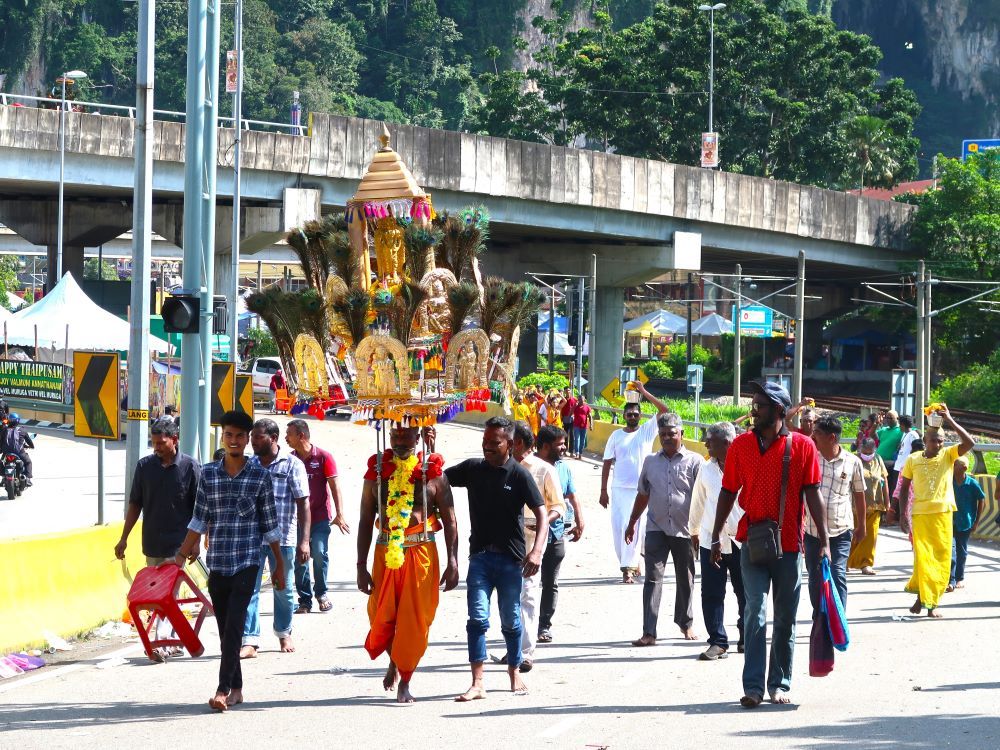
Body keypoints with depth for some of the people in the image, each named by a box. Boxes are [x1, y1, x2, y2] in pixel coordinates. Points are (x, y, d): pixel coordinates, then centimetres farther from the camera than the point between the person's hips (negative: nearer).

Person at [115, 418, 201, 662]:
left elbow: (198, 509, -1)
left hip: (177, 544, -4)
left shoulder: (190, 467, -4)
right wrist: (124, 538, 9)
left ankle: (161, 643, -17)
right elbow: (135, 504, 11)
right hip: (152, 543, 4)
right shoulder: (145, 466, 5)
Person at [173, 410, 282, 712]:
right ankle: (236, 689, 16)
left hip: (246, 562, -3)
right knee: (225, 629, 7)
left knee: (234, 626, -13)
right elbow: (198, 520, 10)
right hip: (216, 562, 3)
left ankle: (223, 690, -16)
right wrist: (182, 555, 6)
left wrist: (280, 564, 7)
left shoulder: (260, 476, 0)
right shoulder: (208, 474, 6)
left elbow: (270, 525, 4)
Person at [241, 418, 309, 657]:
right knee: (249, 588, -7)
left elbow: (303, 504, -6)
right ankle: (249, 641, -8)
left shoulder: (292, 465, -4)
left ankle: (284, 633, 32)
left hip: (283, 537, -2)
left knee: (284, 589, 12)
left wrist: (304, 541, -13)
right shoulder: (249, 465, 7)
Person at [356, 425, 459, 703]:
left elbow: (450, 520, 1)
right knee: (381, 617, 1)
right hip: (386, 552, 2)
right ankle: (394, 661, 32)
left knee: (415, 621, -1)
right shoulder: (376, 473, 5)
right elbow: (366, 521, 8)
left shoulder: (432, 473, 0)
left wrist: (453, 562, -6)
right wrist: (361, 566, 3)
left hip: (421, 553, -2)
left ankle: (404, 682, 11)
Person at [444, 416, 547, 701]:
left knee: (511, 621, 10)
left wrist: (536, 551, -23)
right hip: (480, 556, 2)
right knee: (478, 618, -9)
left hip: (510, 558, -2)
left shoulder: (519, 475, -6)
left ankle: (514, 672, 31)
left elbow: (541, 514, -10)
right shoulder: (473, 469, 5)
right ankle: (477, 683, -11)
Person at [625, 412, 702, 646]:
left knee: (685, 579, 12)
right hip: (656, 528, 2)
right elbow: (643, 495, 18)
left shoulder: (694, 461, -2)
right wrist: (632, 523, 19)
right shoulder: (651, 462, 9)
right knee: (653, 577, -8)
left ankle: (686, 622, 32)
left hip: (684, 530, -2)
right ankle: (649, 632, -13)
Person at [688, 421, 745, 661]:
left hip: (742, 540, -2)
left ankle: (747, 639, 24)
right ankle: (718, 643, 3)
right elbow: (698, 503, 17)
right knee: (711, 594, -2)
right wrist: (693, 531, 24)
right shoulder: (706, 470, 5)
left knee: (746, 594, 8)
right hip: (711, 540, 2)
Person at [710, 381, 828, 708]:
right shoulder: (741, 445, 4)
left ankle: (780, 684, 18)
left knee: (785, 618, 8)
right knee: (755, 613, -9)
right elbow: (728, 492, 9)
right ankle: (753, 687, -12)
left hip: (789, 544, 0)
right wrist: (716, 536, 6)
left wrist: (823, 541, -4)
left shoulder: (802, 446, -1)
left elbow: (813, 495, 0)